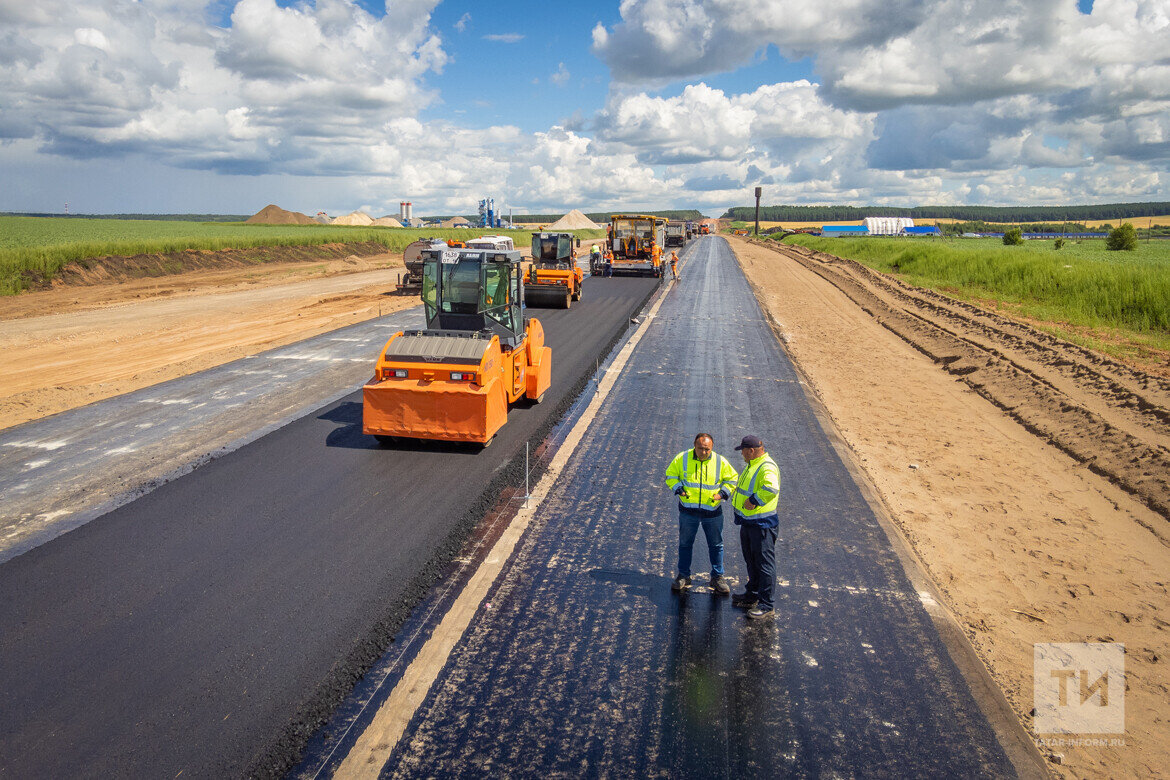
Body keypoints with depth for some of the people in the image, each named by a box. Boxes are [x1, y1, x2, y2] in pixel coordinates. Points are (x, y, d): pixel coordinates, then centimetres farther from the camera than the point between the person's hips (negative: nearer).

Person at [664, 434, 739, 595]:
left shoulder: (720, 462, -5)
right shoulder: (682, 458, -6)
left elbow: (732, 479, 8)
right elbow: (671, 475, 6)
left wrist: (722, 493, -7)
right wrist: (678, 489, -11)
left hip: (713, 511, 0)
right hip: (688, 510, 0)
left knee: (716, 545, 9)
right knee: (685, 544, 11)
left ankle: (717, 577, 25)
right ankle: (683, 576, 26)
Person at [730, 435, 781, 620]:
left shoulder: (767, 468, -21)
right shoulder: (752, 465, 12)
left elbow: (771, 489, -40)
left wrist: (754, 501, -30)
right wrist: (737, 496, 16)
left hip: (762, 523, -10)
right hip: (747, 521, 10)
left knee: (764, 563, -1)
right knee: (751, 560, 21)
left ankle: (766, 605, 6)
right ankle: (752, 595, 35)